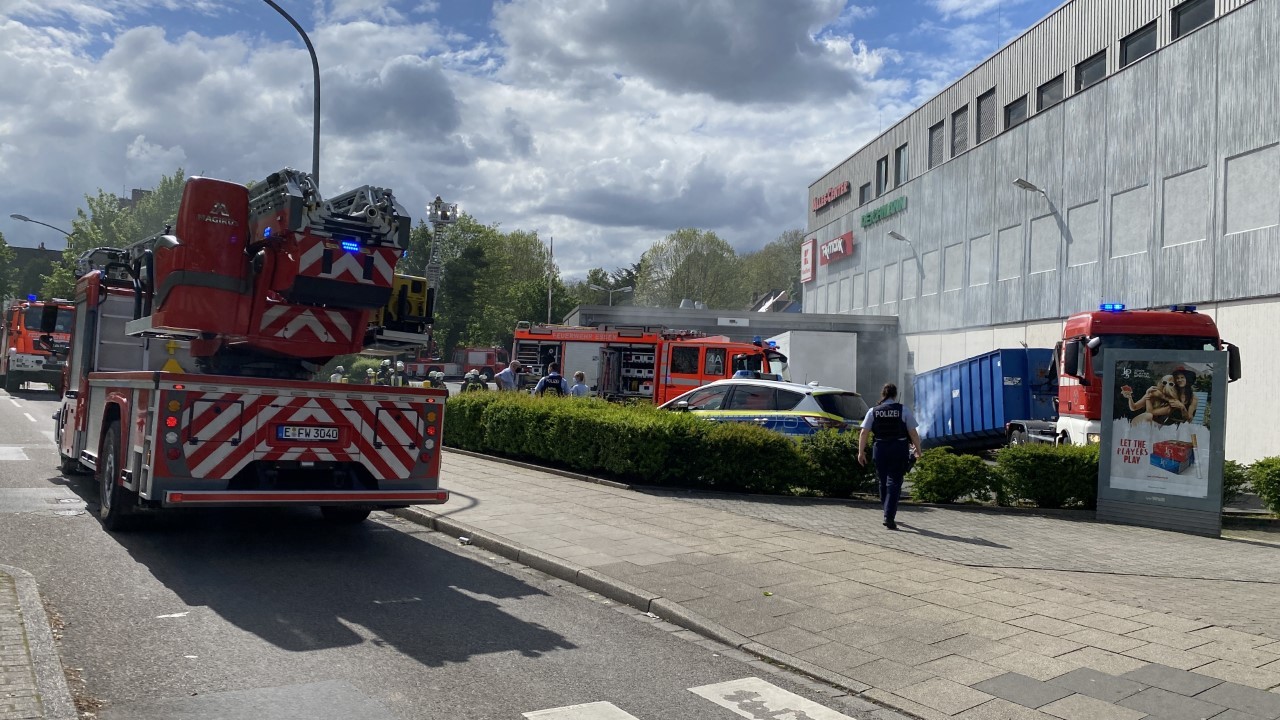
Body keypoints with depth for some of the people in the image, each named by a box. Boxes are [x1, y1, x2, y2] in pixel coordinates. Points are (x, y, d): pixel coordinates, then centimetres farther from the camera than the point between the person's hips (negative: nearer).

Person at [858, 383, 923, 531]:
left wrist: (861, 452, 2)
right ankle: (889, 517, -13)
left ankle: (888, 514, 30)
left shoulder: (873, 411, 2)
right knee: (894, 482, -2)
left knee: (883, 482, 16)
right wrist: (918, 450, 8)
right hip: (899, 449, -2)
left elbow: (863, 433, -3)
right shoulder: (903, 410, -3)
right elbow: (913, 433, -4)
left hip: (880, 449, 2)